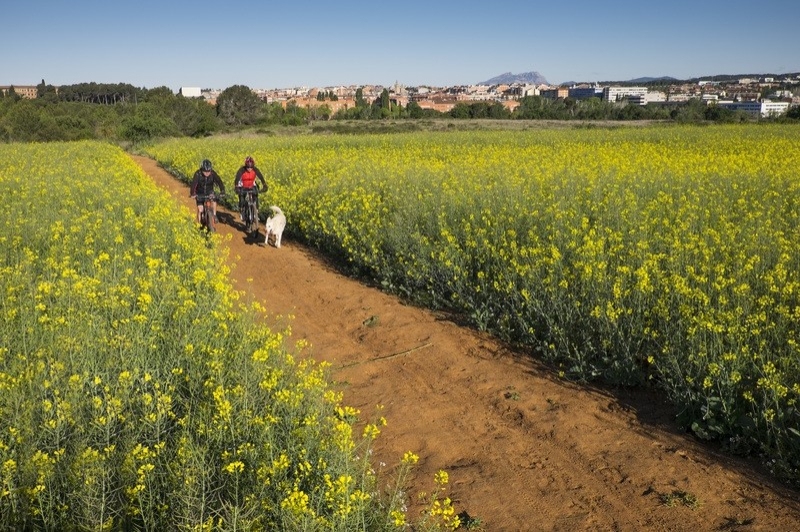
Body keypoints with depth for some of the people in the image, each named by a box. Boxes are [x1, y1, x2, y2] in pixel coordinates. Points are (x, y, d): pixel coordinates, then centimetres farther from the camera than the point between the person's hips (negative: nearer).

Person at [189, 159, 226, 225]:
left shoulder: (213, 173, -24)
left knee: (214, 200, -27)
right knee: (200, 210, -9)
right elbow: (193, 184, -39)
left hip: (209, 191, 1)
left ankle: (214, 215, -8)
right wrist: (192, 194, -54)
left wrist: (222, 192, -45)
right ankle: (199, 224, 8)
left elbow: (219, 182, -29)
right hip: (200, 193, -1)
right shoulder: (198, 174, -29)